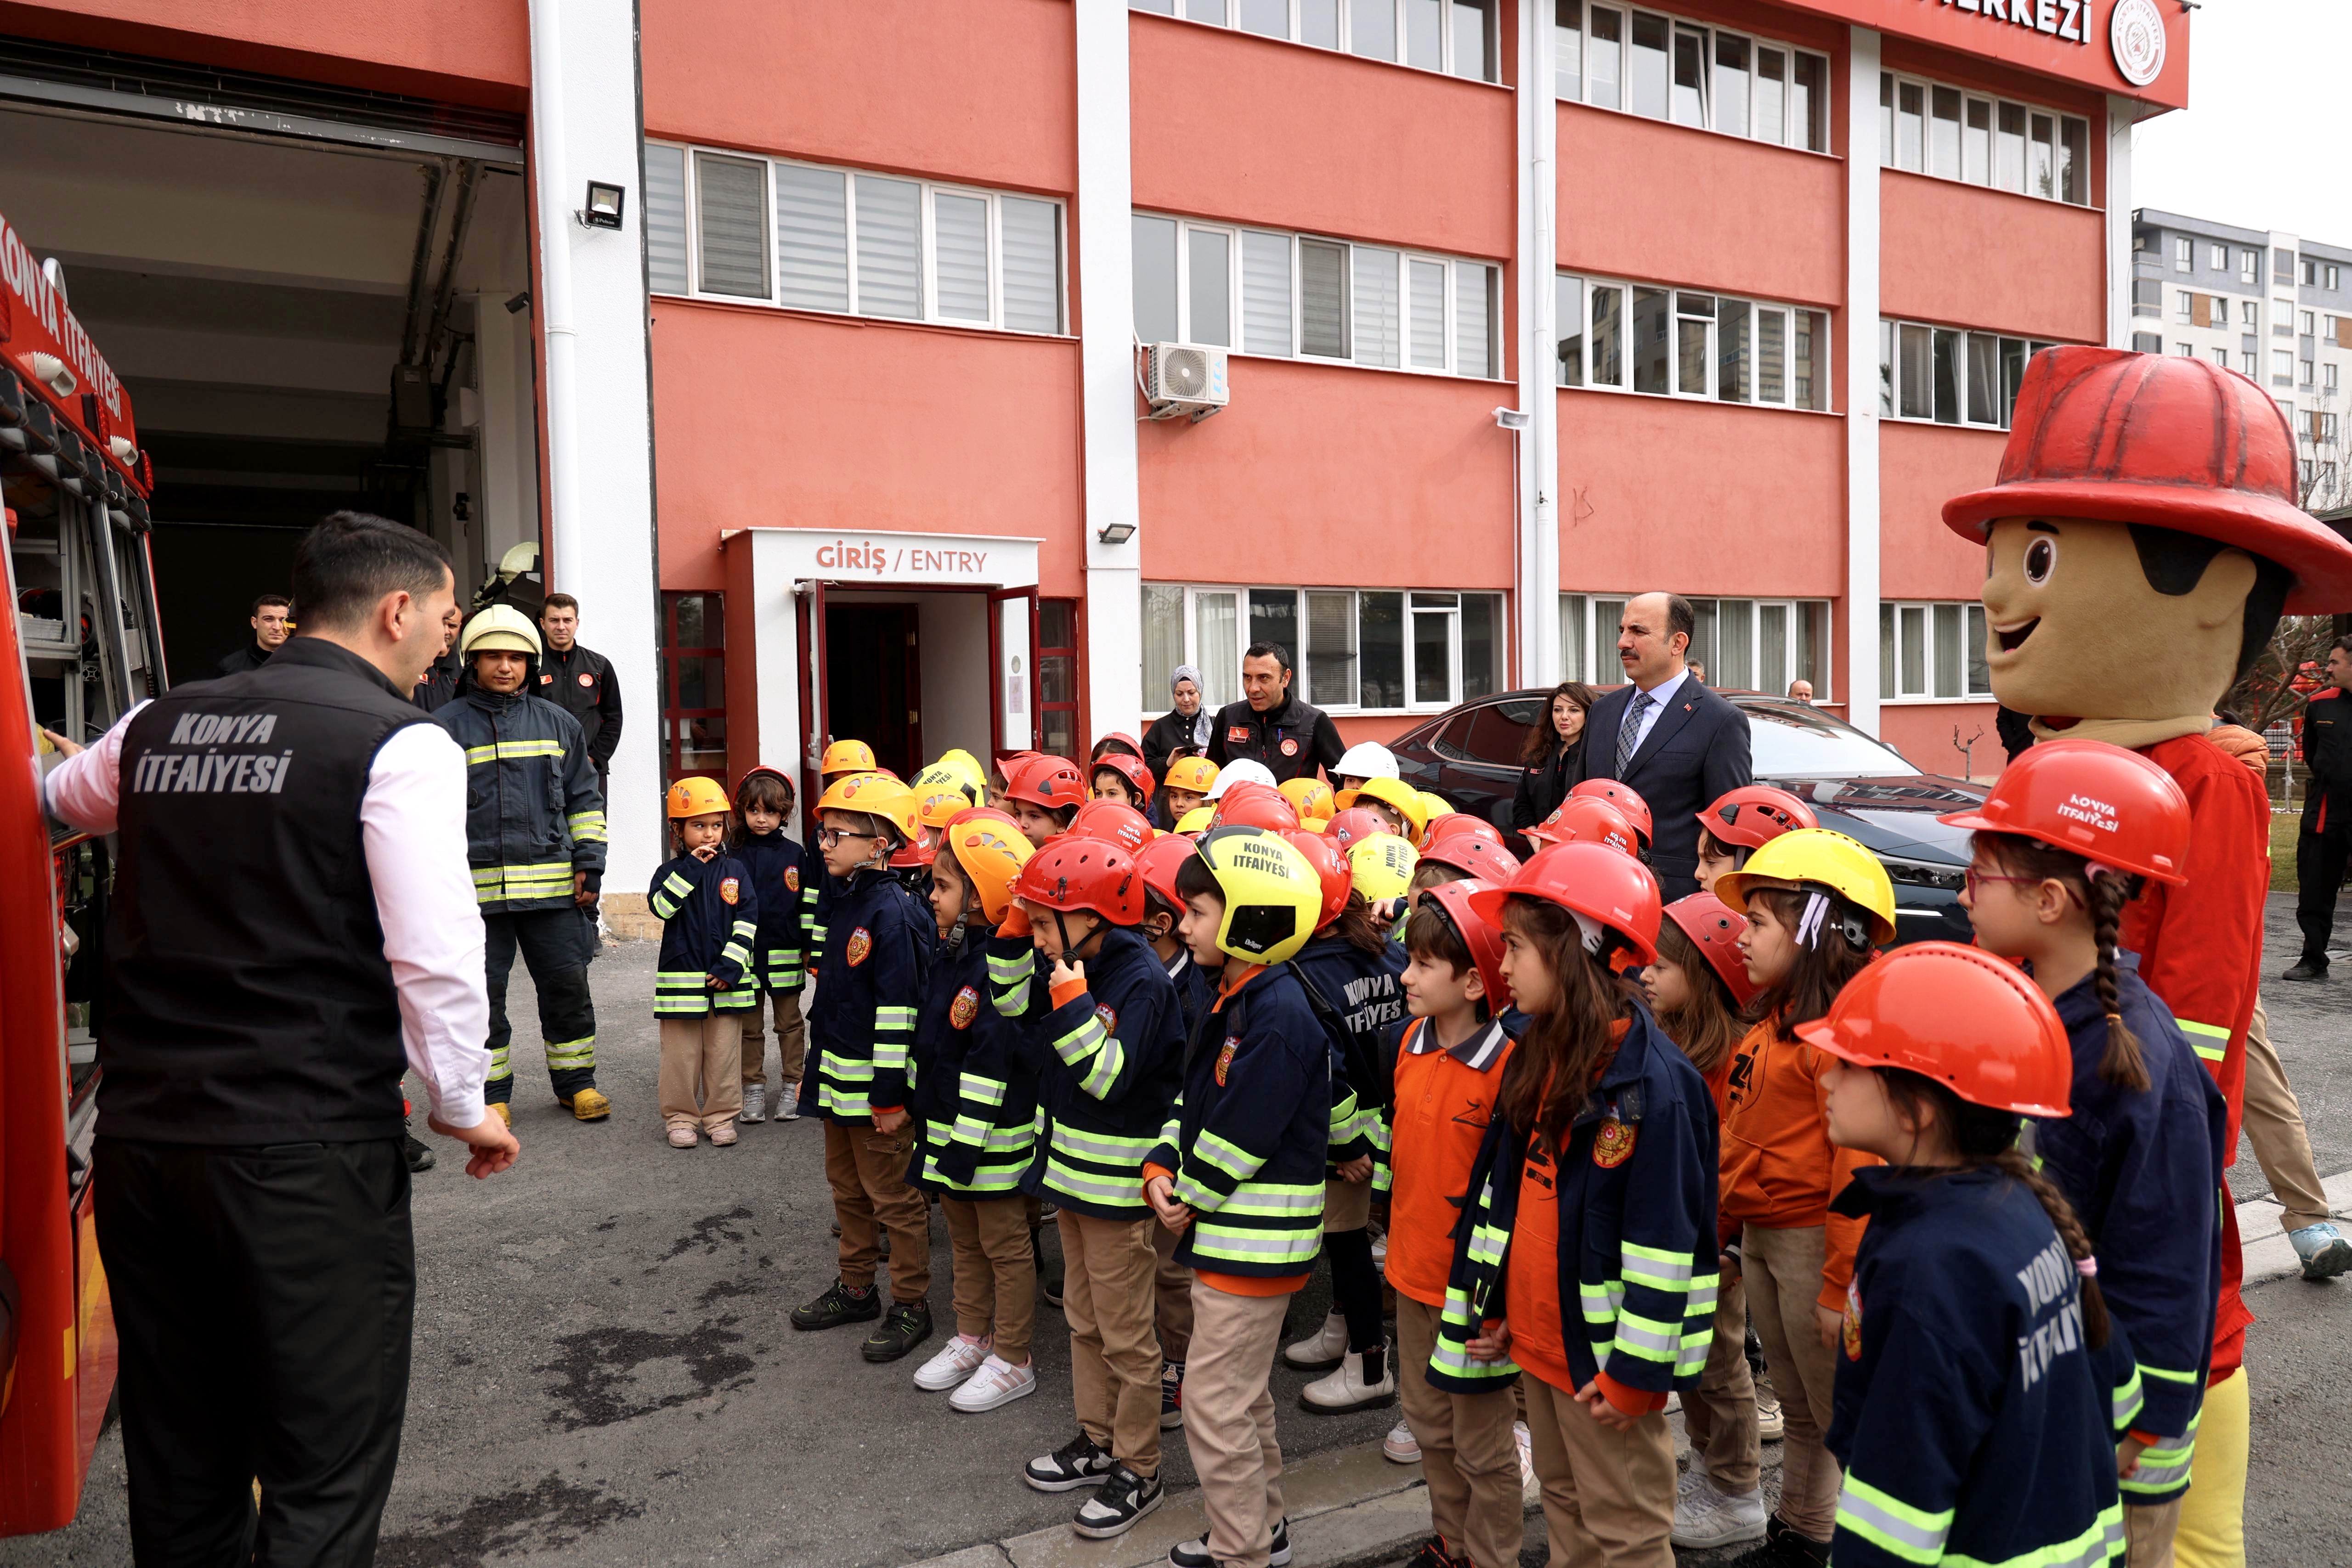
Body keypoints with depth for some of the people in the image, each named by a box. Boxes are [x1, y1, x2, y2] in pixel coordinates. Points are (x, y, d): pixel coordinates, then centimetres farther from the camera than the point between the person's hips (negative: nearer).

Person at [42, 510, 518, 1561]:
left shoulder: (158, 725, 10)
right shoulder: (399, 744, -10)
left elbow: (56, 800, 33)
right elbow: (435, 955, -17)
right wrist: (460, 1108, -2)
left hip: (138, 1133, 7)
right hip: (307, 1149, -7)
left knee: (178, 1468, 21)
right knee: (322, 1473, 4)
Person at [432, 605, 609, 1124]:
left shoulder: (558, 724, 11)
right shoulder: (446, 727, 4)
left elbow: (585, 799, 13)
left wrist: (590, 863, 5)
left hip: (553, 884, 2)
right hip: (478, 889, -1)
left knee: (567, 984, 5)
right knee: (484, 993, 6)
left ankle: (576, 1082, 21)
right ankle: (492, 1092, 20)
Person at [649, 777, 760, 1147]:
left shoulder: (735, 870, 4)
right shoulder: (670, 871, 3)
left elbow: (748, 919, -1)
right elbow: (661, 906, -17)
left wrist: (732, 966, -11)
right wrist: (692, 867, -17)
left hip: (727, 978, 1)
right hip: (681, 978, 0)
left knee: (724, 1052, 7)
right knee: (681, 1053, 6)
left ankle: (721, 1117, 18)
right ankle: (681, 1118, 18)